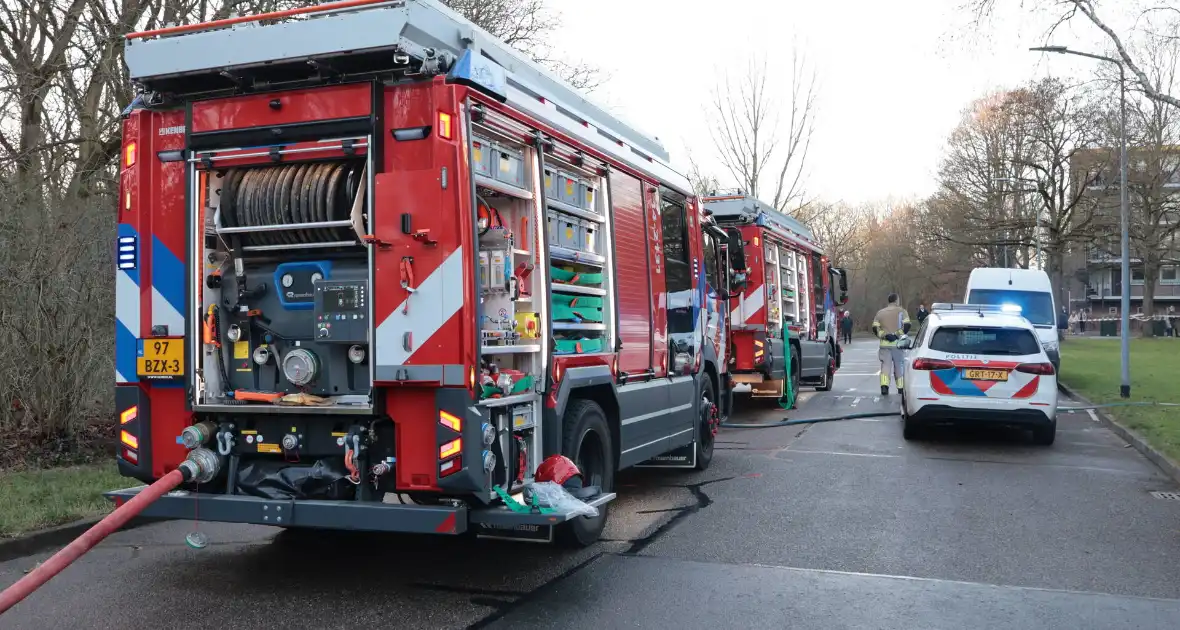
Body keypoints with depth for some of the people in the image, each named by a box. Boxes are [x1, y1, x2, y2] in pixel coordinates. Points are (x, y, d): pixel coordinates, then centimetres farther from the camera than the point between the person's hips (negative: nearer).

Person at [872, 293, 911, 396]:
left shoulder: (880, 312, 9)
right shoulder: (901, 311, 2)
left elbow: (875, 328, 0)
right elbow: (907, 326, -12)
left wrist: (884, 335, -4)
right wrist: (898, 335, -7)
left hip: (885, 344, 1)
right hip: (898, 344, -1)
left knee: (885, 366, -2)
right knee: (899, 366, 11)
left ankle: (884, 386, -21)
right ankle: (901, 388, 18)